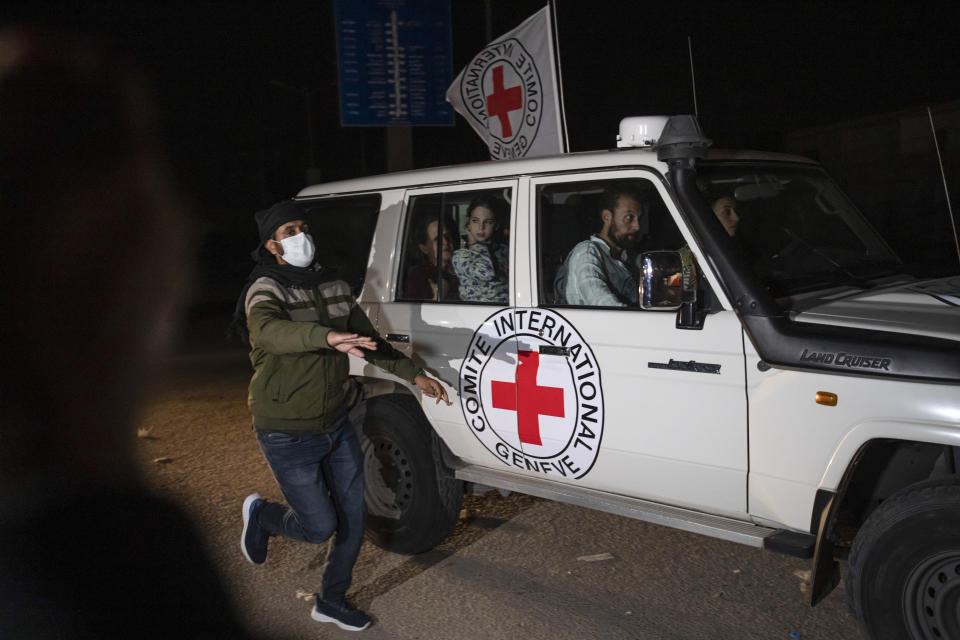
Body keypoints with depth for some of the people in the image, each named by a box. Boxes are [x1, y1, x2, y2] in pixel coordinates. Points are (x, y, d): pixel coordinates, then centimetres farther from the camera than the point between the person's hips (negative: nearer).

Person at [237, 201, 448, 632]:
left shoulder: (333, 286, 6)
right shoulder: (266, 289, -15)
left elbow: (368, 341, 16)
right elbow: (268, 329, -39)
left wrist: (414, 374, 11)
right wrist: (328, 336, -56)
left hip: (336, 425, 7)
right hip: (288, 435, -6)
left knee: (353, 519, 11)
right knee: (320, 526, -1)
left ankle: (332, 601, 32)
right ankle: (260, 514, 30)